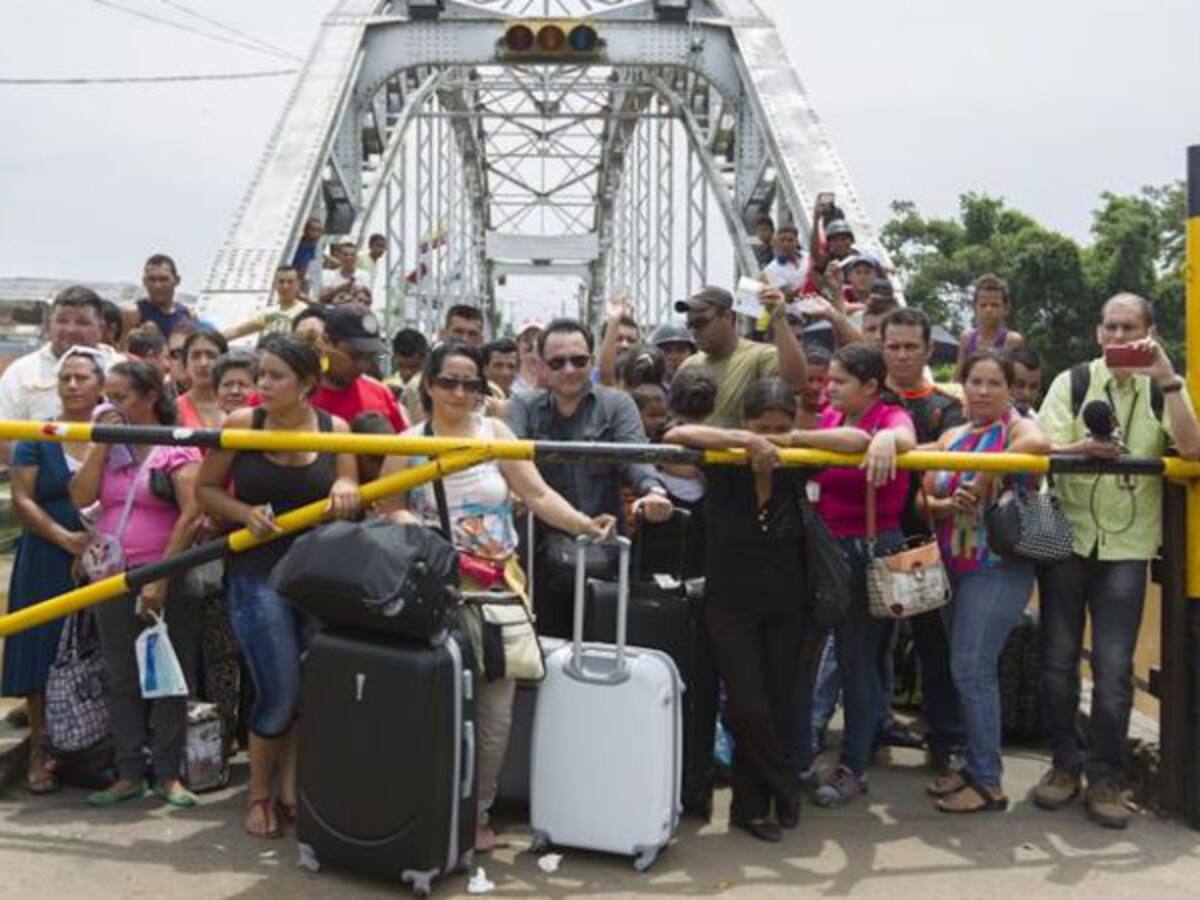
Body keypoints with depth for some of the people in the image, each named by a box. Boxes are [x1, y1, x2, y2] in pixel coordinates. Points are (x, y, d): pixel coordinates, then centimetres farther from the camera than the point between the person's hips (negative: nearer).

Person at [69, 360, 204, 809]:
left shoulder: (178, 447, -6)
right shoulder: (105, 446, 11)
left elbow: (191, 515, -14)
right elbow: (80, 498, -2)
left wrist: (161, 577, -18)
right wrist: (101, 444, -5)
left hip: (166, 579, -5)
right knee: (120, 679, 9)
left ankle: (168, 774, 11)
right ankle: (128, 774, 18)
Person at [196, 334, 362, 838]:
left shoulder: (334, 429, -1)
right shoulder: (241, 424, -5)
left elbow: (350, 502, 6)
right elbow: (205, 489, 3)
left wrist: (345, 490, -16)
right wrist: (244, 512, -13)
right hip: (258, 575, -2)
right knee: (279, 695, -2)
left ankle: (291, 791, 26)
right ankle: (259, 795, 20)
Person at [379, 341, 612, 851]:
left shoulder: (495, 432, 4)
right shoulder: (407, 443, 3)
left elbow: (538, 495, -2)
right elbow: (388, 510, 0)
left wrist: (585, 524, -15)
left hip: (499, 586, 1)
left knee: (495, 709, 1)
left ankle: (477, 811, 16)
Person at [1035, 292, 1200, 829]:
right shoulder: (1072, 382, 2)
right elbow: (1043, 450, -9)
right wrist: (1082, 448, -30)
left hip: (1126, 547, 0)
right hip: (1067, 538, 1)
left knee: (1114, 669, -3)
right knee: (1059, 660, 5)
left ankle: (1106, 777, 11)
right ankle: (1066, 764, 21)